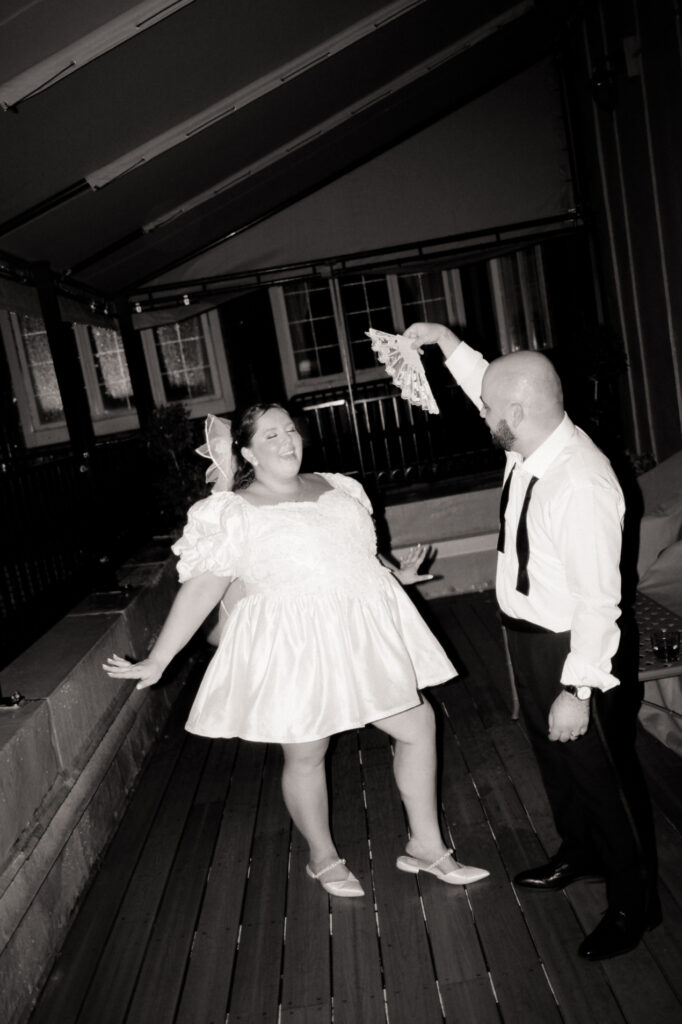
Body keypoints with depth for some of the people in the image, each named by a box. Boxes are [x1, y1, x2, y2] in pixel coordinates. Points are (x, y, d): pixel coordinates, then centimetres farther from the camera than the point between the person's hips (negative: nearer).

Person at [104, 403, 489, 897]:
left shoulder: (338, 488, 8)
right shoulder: (231, 513, -8)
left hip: (365, 633, 5)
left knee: (419, 724, 8)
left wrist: (397, 576, 38)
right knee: (305, 755, 10)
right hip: (293, 648, -5)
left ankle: (426, 846, 28)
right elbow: (201, 588, -10)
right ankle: (324, 858, 38)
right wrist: (158, 660, -12)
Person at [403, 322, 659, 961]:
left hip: (574, 647, -9)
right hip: (528, 636, 9)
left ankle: (633, 903, 37)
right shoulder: (528, 444, -7)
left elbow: (598, 598, -28)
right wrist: (448, 344, 9)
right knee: (553, 755, 27)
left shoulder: (580, 485, -32)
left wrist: (578, 689, -23)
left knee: (601, 775, 12)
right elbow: (490, 388, 16)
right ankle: (579, 853, 54)